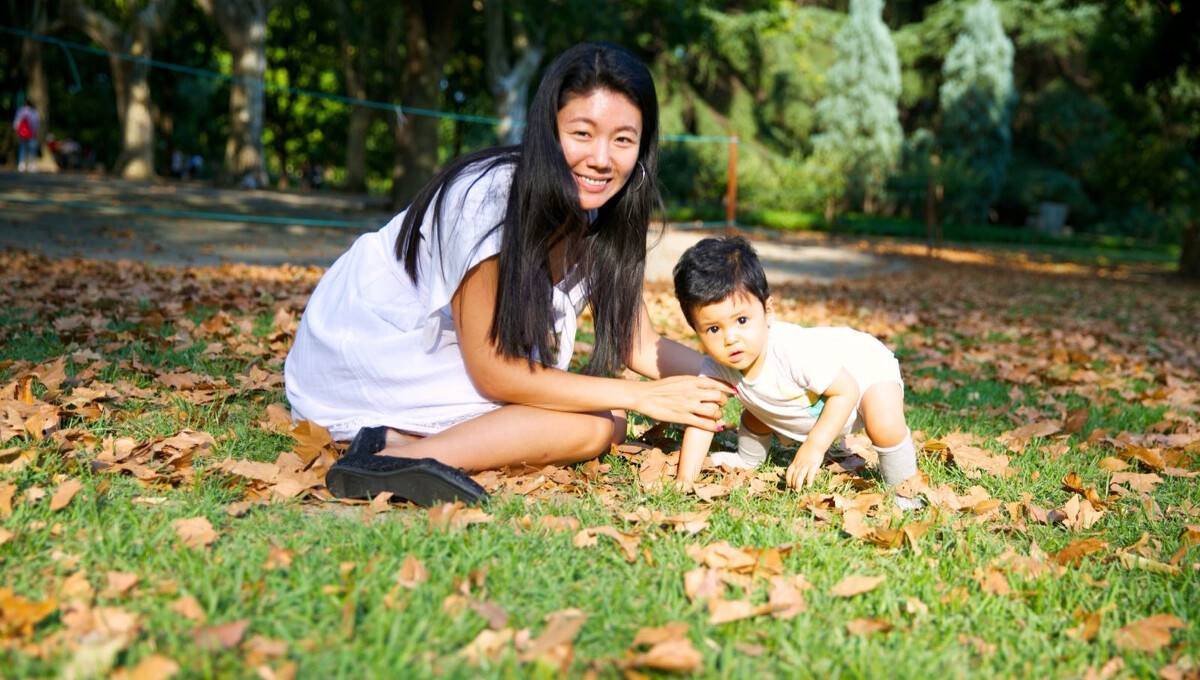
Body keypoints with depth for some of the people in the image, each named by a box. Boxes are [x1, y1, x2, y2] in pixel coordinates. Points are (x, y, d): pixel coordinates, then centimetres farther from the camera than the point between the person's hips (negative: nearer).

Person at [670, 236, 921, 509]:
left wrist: (814, 447, -37)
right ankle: (748, 460, 41)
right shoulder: (716, 366, -26)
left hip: (866, 366, -6)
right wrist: (684, 479, -25)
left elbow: (846, 390, -34)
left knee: (884, 427, -30)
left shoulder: (794, 352, -44)